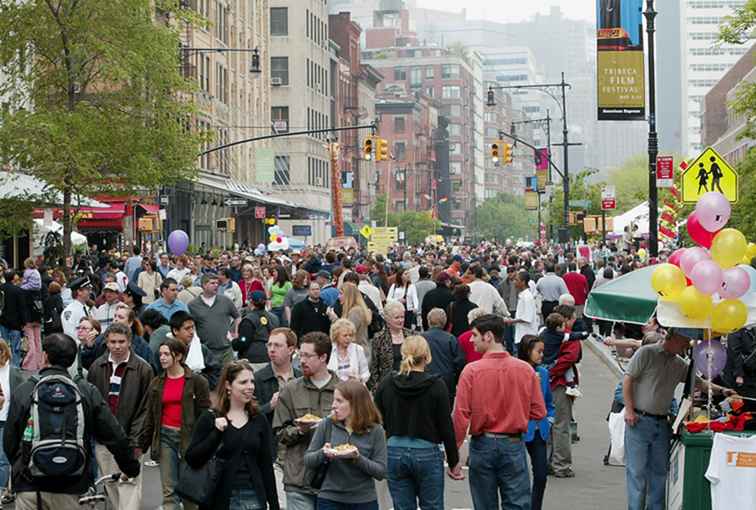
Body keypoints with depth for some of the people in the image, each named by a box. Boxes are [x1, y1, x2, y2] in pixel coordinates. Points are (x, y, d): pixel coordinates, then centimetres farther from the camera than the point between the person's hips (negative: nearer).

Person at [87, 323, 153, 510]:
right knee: (111, 485, 11)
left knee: (129, 484, -9)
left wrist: (136, 441, -11)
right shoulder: (97, 367, 5)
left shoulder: (143, 369, -6)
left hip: (128, 438, -4)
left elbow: (145, 408, -6)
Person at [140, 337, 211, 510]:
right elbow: (149, 416, 12)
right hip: (165, 437, 3)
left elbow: (205, 415, -5)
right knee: (169, 491, -2)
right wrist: (142, 444, 8)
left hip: (188, 437, -3)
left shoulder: (196, 382, -3)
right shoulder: (157, 383, 10)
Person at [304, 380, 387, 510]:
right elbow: (308, 460, 3)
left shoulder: (375, 431, -4)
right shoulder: (326, 425, 0)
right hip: (330, 499, 1)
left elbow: (381, 472, -6)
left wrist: (358, 458, -22)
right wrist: (323, 453, -18)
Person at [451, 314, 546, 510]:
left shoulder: (471, 370, -11)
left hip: (482, 445, -1)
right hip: (514, 445, 1)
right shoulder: (525, 369, -5)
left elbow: (460, 415, -12)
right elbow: (539, 412, -1)